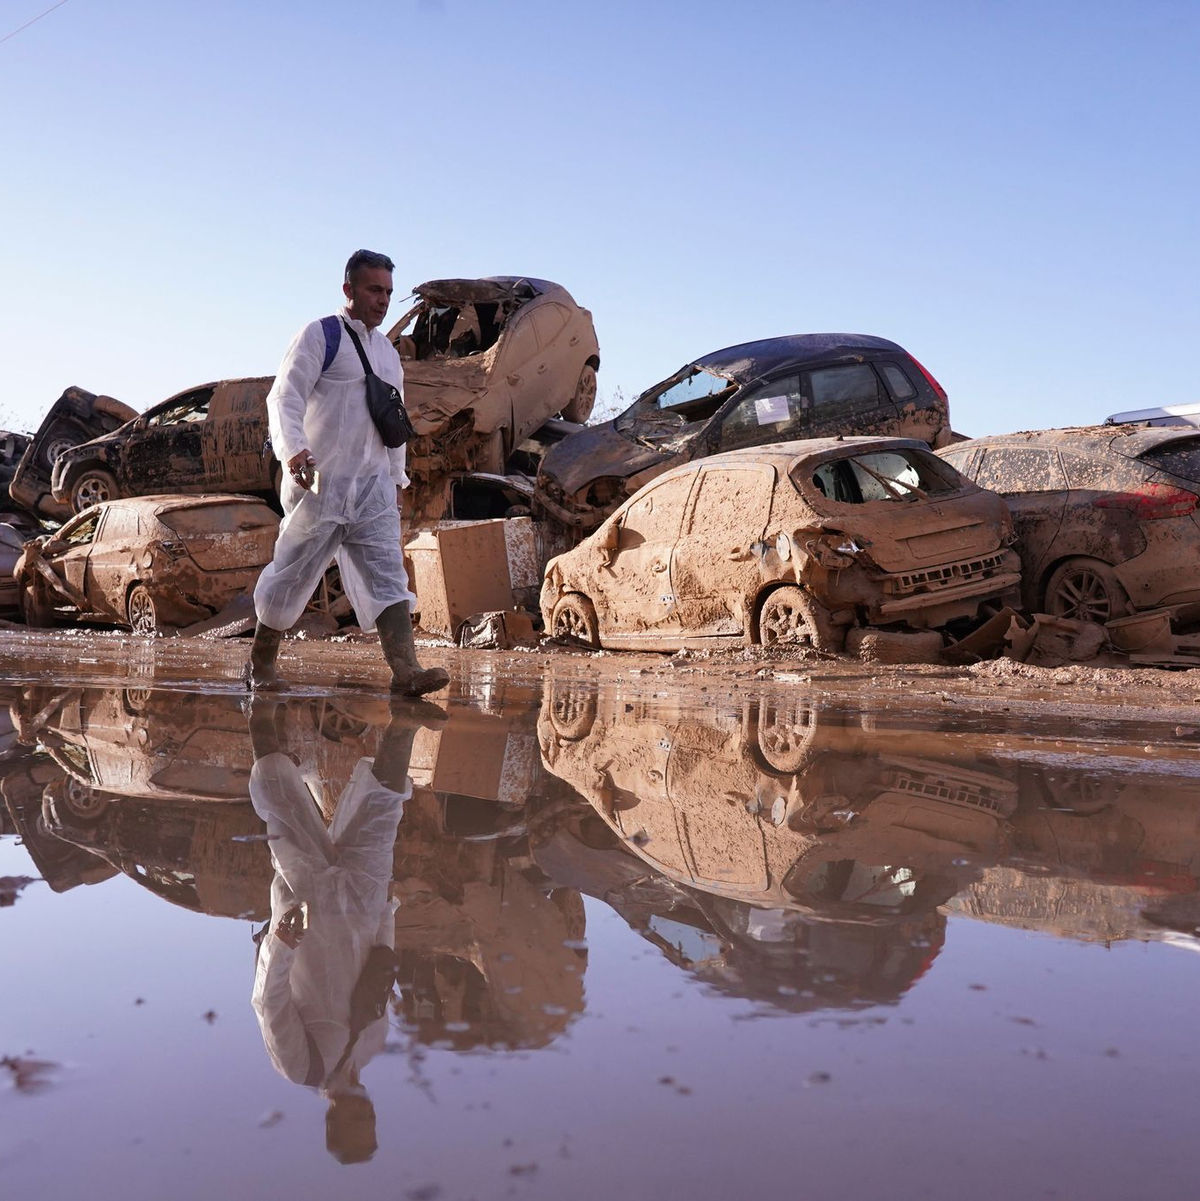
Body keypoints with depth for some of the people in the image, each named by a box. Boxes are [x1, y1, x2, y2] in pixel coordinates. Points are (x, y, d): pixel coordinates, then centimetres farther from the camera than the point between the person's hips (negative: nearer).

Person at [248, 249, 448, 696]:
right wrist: (294, 450, -30)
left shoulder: (388, 352, 18)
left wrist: (396, 478, 21)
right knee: (292, 574, 4)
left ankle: (405, 669, -17)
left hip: (373, 488, 6)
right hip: (320, 483, -5)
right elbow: (284, 398, -14)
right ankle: (261, 663, 21)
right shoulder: (319, 336, -3)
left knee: (387, 574, -8)